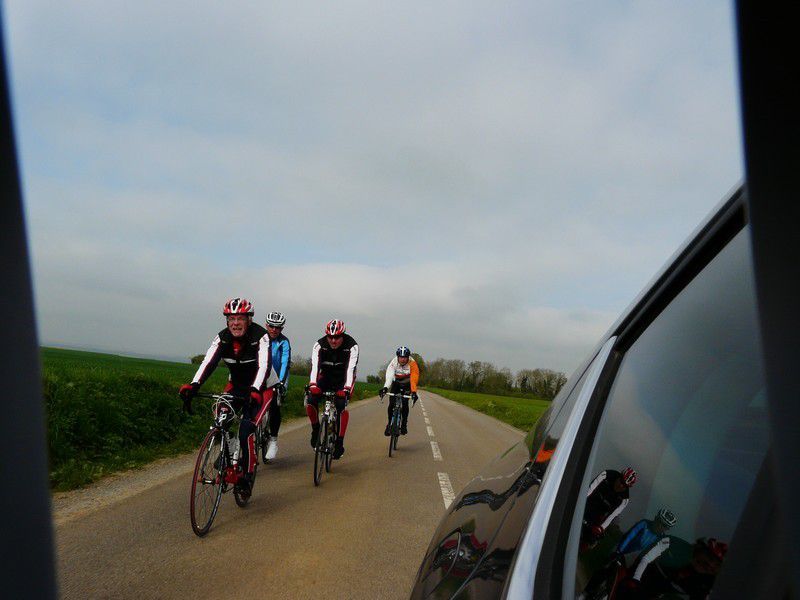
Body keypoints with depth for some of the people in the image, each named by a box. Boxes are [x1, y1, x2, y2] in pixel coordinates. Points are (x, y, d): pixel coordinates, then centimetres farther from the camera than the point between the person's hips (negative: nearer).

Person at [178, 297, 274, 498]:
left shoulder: (260, 336, -24)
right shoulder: (223, 337, -12)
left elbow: (264, 366, -36)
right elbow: (209, 362, -24)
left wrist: (255, 391, -53)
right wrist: (193, 386, -40)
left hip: (261, 387, -5)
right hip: (236, 384, 5)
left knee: (246, 430, -20)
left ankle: (247, 476, -4)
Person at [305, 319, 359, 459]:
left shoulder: (352, 346, -24)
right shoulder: (319, 345, -20)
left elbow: (351, 368, -33)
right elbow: (314, 366, -31)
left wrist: (347, 388, -47)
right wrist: (312, 384, -47)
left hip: (343, 378, -2)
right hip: (325, 376, 2)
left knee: (342, 405, -25)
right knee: (310, 399, -21)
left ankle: (340, 442, -15)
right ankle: (316, 429, 4)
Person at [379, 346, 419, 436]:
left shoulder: (412, 363, -30)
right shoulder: (393, 362, -28)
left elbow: (414, 378, -38)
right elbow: (389, 375, -41)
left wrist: (414, 392, -52)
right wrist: (385, 387, -58)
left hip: (407, 384, -1)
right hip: (396, 383, 1)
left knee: (405, 403, -15)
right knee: (392, 404, -11)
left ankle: (404, 424, 3)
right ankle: (389, 423, 6)